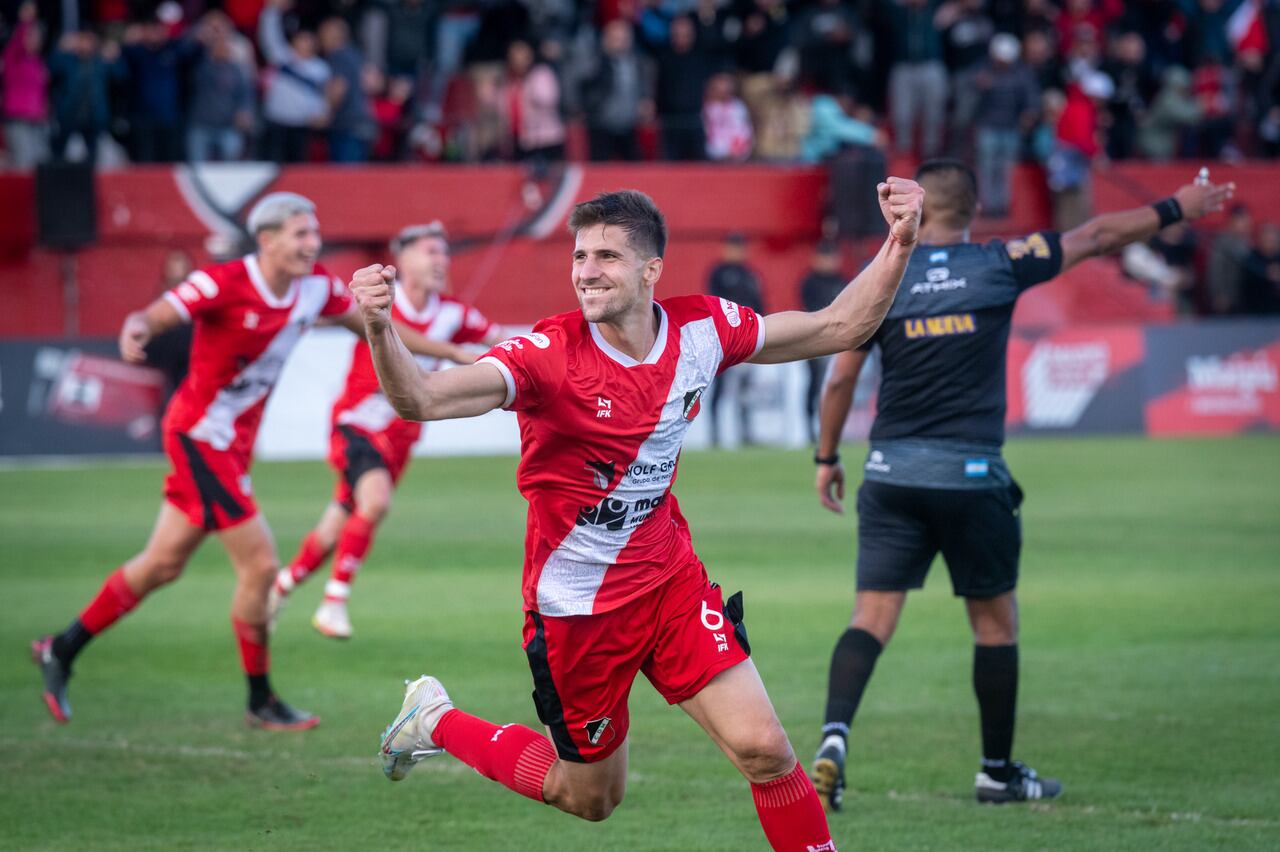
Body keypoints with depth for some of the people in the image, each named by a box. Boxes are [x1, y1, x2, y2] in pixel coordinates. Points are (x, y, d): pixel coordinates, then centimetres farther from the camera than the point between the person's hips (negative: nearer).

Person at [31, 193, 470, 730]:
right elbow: (154, 317, -27)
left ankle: (62, 650, 28)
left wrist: (453, 352, 14)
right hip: (201, 434, -8)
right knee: (259, 565, -9)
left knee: (163, 564, 14)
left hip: (234, 442, 8)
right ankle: (261, 704, 7)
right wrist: (136, 330, -52)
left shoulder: (315, 288, -1)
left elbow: (371, 326, 13)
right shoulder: (223, 284, -21)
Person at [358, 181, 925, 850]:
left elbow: (838, 327, 4)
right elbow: (420, 400, -35)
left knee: (764, 750, -11)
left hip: (670, 578, 4)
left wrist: (898, 244, -8)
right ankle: (436, 722, 36)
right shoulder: (546, 354, -22)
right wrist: (380, 329, -53)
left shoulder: (702, 329, -8)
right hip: (576, 606, -4)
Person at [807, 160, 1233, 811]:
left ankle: (834, 734, -22)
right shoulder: (1000, 265, -1)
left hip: (891, 475, 1)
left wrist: (827, 457, 15)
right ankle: (998, 771, 21)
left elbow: (841, 376, 2)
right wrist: (1176, 209, 22)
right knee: (995, 622, 13)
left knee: (872, 617, 0)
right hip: (970, 475, -1)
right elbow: (1097, 236, 10)